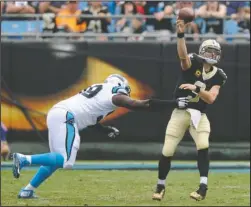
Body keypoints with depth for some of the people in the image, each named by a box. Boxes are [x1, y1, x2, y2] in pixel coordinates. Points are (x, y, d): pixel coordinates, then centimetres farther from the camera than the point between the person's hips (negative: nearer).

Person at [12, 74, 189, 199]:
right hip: (65, 117, -9)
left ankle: (28, 190, 14)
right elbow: (145, 105, -2)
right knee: (66, 161, -11)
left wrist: (106, 130, 33)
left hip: (56, 113, 9)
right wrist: (174, 103, 1)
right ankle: (24, 159, -19)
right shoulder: (116, 96, 0)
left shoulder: (99, 91, 25)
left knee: (57, 159, 18)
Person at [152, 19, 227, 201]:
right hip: (180, 112, -1)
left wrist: (196, 88, -29)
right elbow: (183, 55, -31)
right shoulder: (193, 63, -7)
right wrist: (181, 35, -47)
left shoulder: (218, 76, -1)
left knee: (203, 146, -22)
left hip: (199, 115, 1)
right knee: (167, 151, -1)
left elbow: (211, 98, -13)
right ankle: (161, 186, 20)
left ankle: (203, 187, -20)